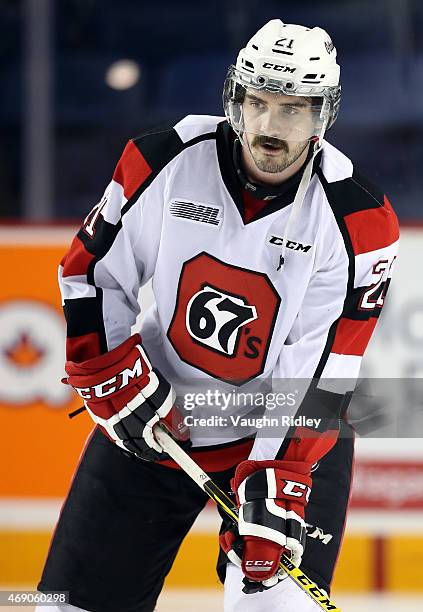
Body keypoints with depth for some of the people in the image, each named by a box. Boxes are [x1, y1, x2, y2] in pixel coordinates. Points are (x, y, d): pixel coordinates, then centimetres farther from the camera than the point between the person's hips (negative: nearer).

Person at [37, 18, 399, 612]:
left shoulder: (359, 221, -17)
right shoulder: (165, 161, -13)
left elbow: (319, 377, -19)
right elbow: (89, 274, -1)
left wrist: (274, 481, -26)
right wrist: (117, 380, -12)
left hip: (289, 434, -2)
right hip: (153, 418, 2)